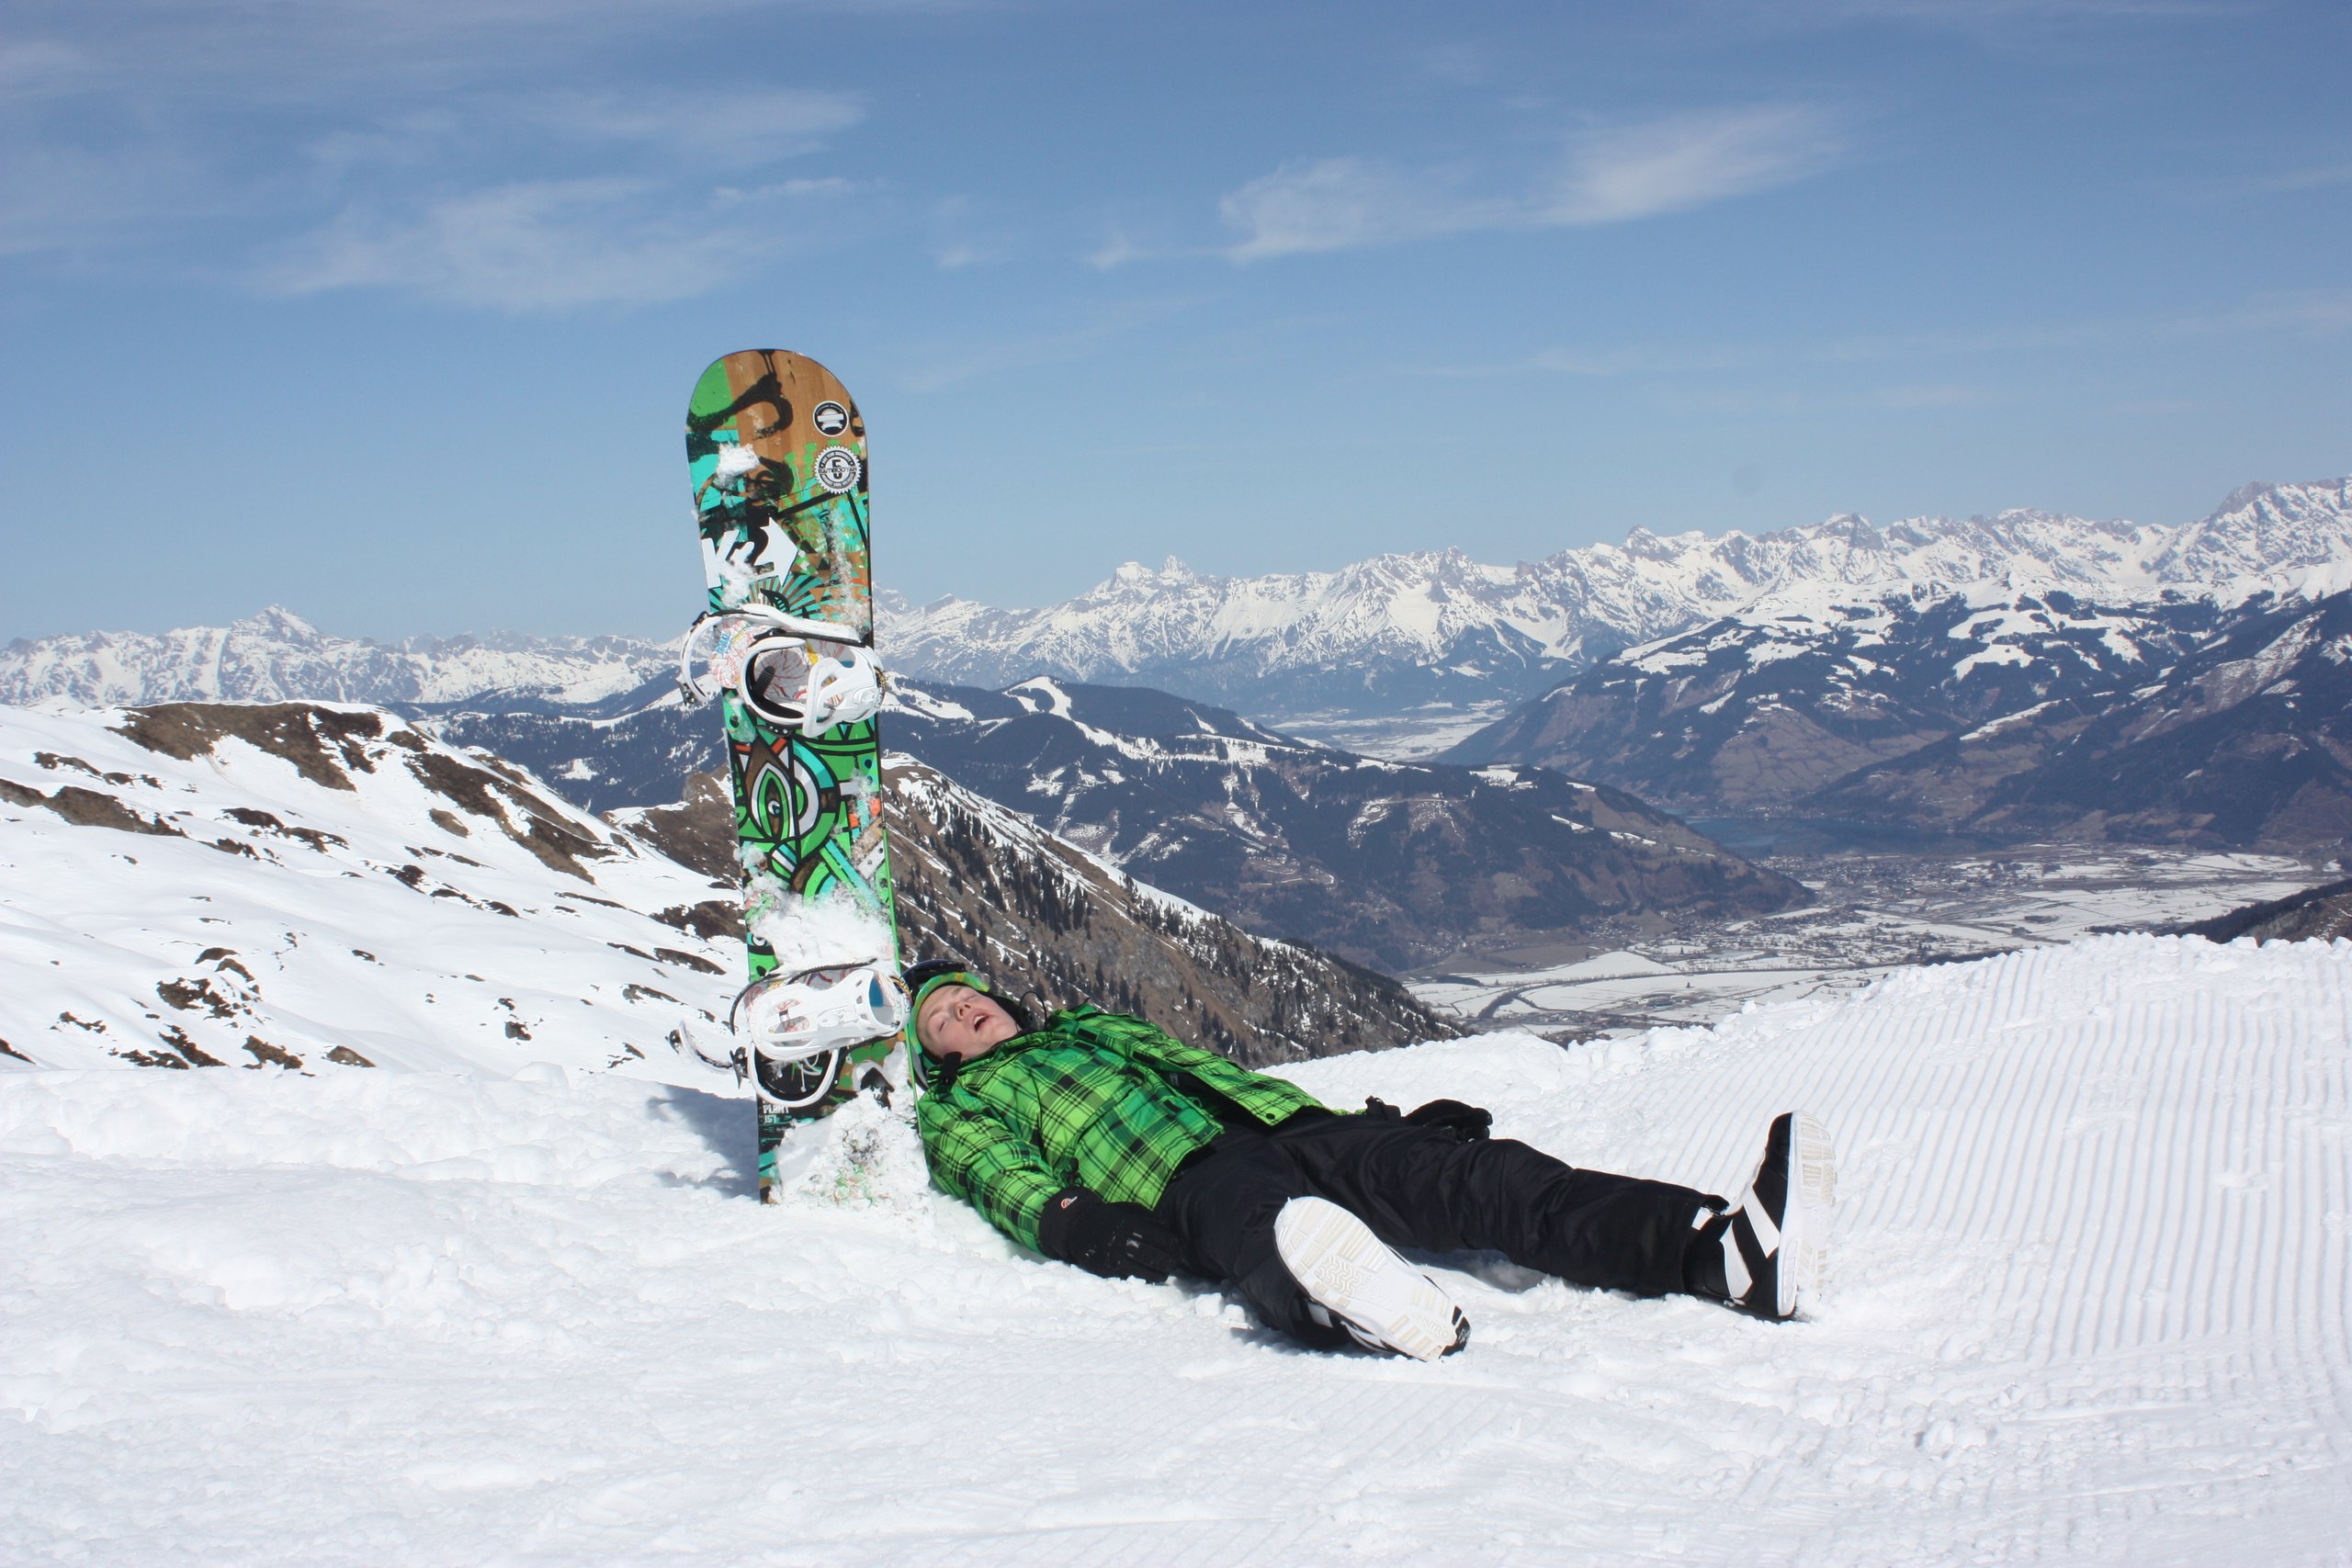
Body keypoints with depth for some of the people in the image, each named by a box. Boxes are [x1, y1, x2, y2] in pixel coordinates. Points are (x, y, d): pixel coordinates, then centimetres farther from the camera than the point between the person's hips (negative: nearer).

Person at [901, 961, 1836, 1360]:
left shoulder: (1097, 1027, 40)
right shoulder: (961, 1111, 24)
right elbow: (1007, 1181, 3)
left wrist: (1383, 1130, 25)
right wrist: (1067, 1220, -21)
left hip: (1285, 1125, 5)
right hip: (1188, 1181, -5)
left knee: (1474, 1176, -21)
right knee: (1260, 1222, -42)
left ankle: (1726, 1251, -41)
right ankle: (1345, 1302, -79)